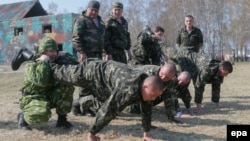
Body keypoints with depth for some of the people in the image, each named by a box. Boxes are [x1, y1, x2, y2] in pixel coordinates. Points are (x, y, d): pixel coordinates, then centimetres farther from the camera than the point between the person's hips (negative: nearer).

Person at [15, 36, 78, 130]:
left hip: (50, 96, 6)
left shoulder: (56, 61, -2)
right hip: (33, 98, -6)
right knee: (43, 115, -36)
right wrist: (43, 62, -31)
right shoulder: (31, 64, -19)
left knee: (68, 86, -17)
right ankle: (23, 116, 0)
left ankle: (62, 119, -3)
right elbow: (41, 81, -39)